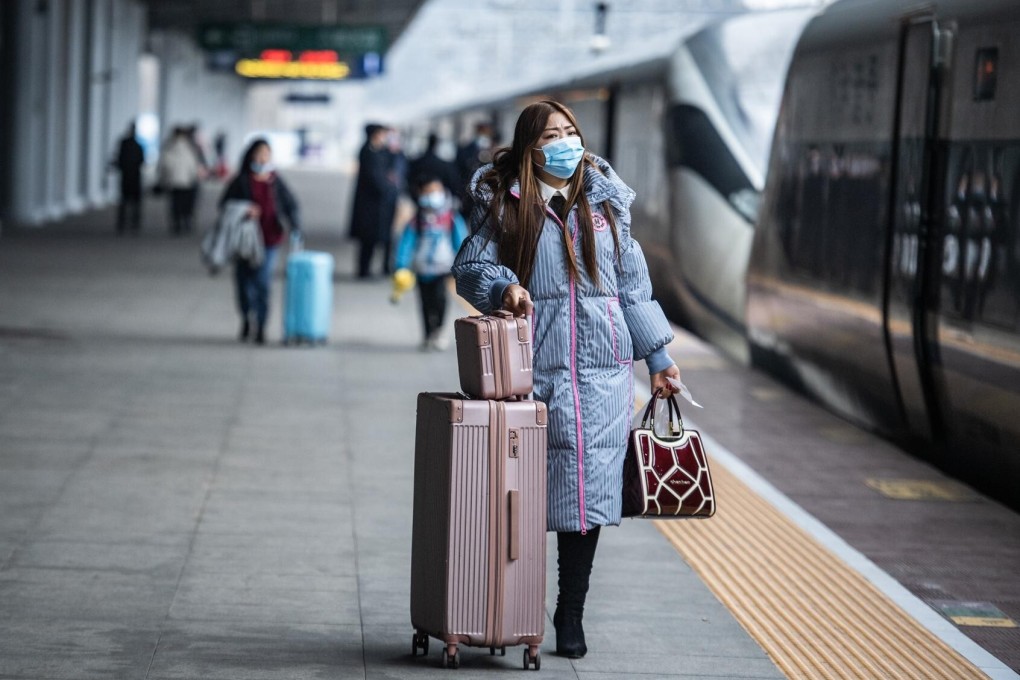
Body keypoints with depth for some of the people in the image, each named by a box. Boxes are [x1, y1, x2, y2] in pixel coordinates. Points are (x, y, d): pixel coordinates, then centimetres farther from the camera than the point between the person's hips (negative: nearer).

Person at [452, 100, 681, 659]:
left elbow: (632, 284, 17)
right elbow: (470, 266, 5)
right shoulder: (505, 204, 6)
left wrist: (657, 357, 16)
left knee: (587, 487, -2)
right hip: (532, 369, -2)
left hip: (601, 368, 2)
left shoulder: (605, 203, 14)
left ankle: (570, 616, 9)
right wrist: (504, 285, -17)